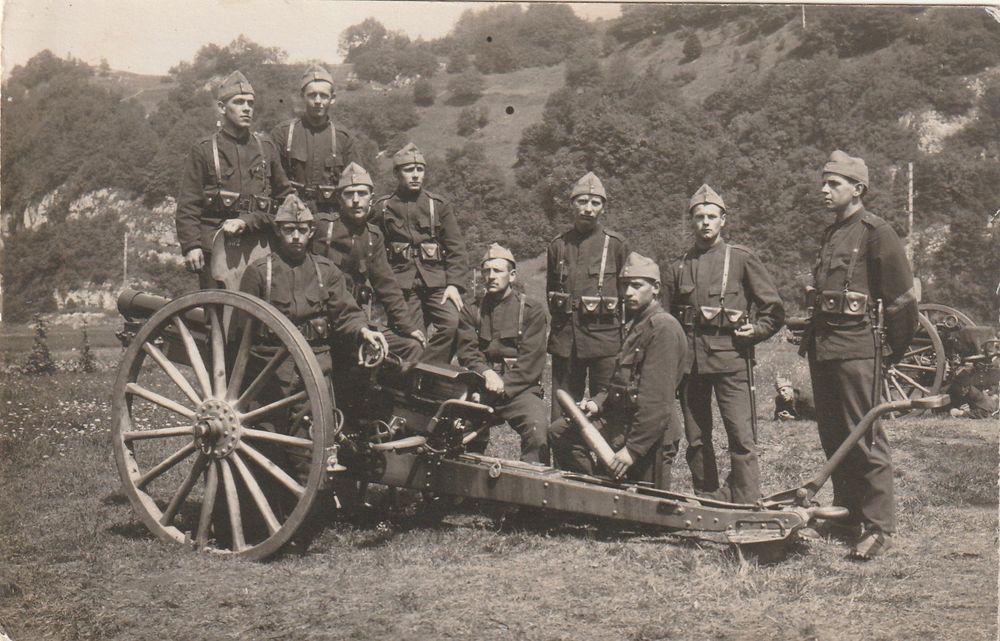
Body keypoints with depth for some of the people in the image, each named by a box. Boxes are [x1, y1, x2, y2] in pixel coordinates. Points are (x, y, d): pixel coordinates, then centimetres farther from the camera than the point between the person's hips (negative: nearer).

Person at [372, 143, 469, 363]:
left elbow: (456, 248, 6)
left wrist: (455, 284, -6)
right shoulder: (382, 208, 10)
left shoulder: (438, 206, 11)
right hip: (402, 284, 0)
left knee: (452, 323, -21)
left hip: (437, 281, 1)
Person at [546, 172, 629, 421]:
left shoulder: (616, 244, 0)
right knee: (561, 417, 7)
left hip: (605, 337, -3)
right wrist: (562, 321, 14)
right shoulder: (558, 244, 8)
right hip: (564, 340, 3)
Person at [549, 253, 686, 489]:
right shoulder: (635, 325, 15)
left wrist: (633, 448, -25)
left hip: (651, 435, -10)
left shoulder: (663, 327, -17)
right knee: (559, 431, 11)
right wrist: (597, 403, 2)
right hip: (621, 420, 10)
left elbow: (657, 400, -24)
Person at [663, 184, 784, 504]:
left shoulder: (742, 259, 5)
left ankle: (746, 505, -4)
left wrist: (756, 330, -8)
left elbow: (774, 309, 8)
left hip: (730, 356, -4)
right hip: (689, 359, 4)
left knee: (742, 436, -8)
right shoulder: (679, 266, 15)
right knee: (696, 439, 8)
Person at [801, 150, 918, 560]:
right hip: (822, 348, 8)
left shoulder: (876, 232, -7)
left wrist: (896, 348, -2)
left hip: (857, 349, -8)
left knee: (865, 438, -5)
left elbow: (903, 297, -7)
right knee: (832, 436, 13)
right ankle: (846, 511, 24)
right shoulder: (830, 235, 18)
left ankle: (879, 527, 0)